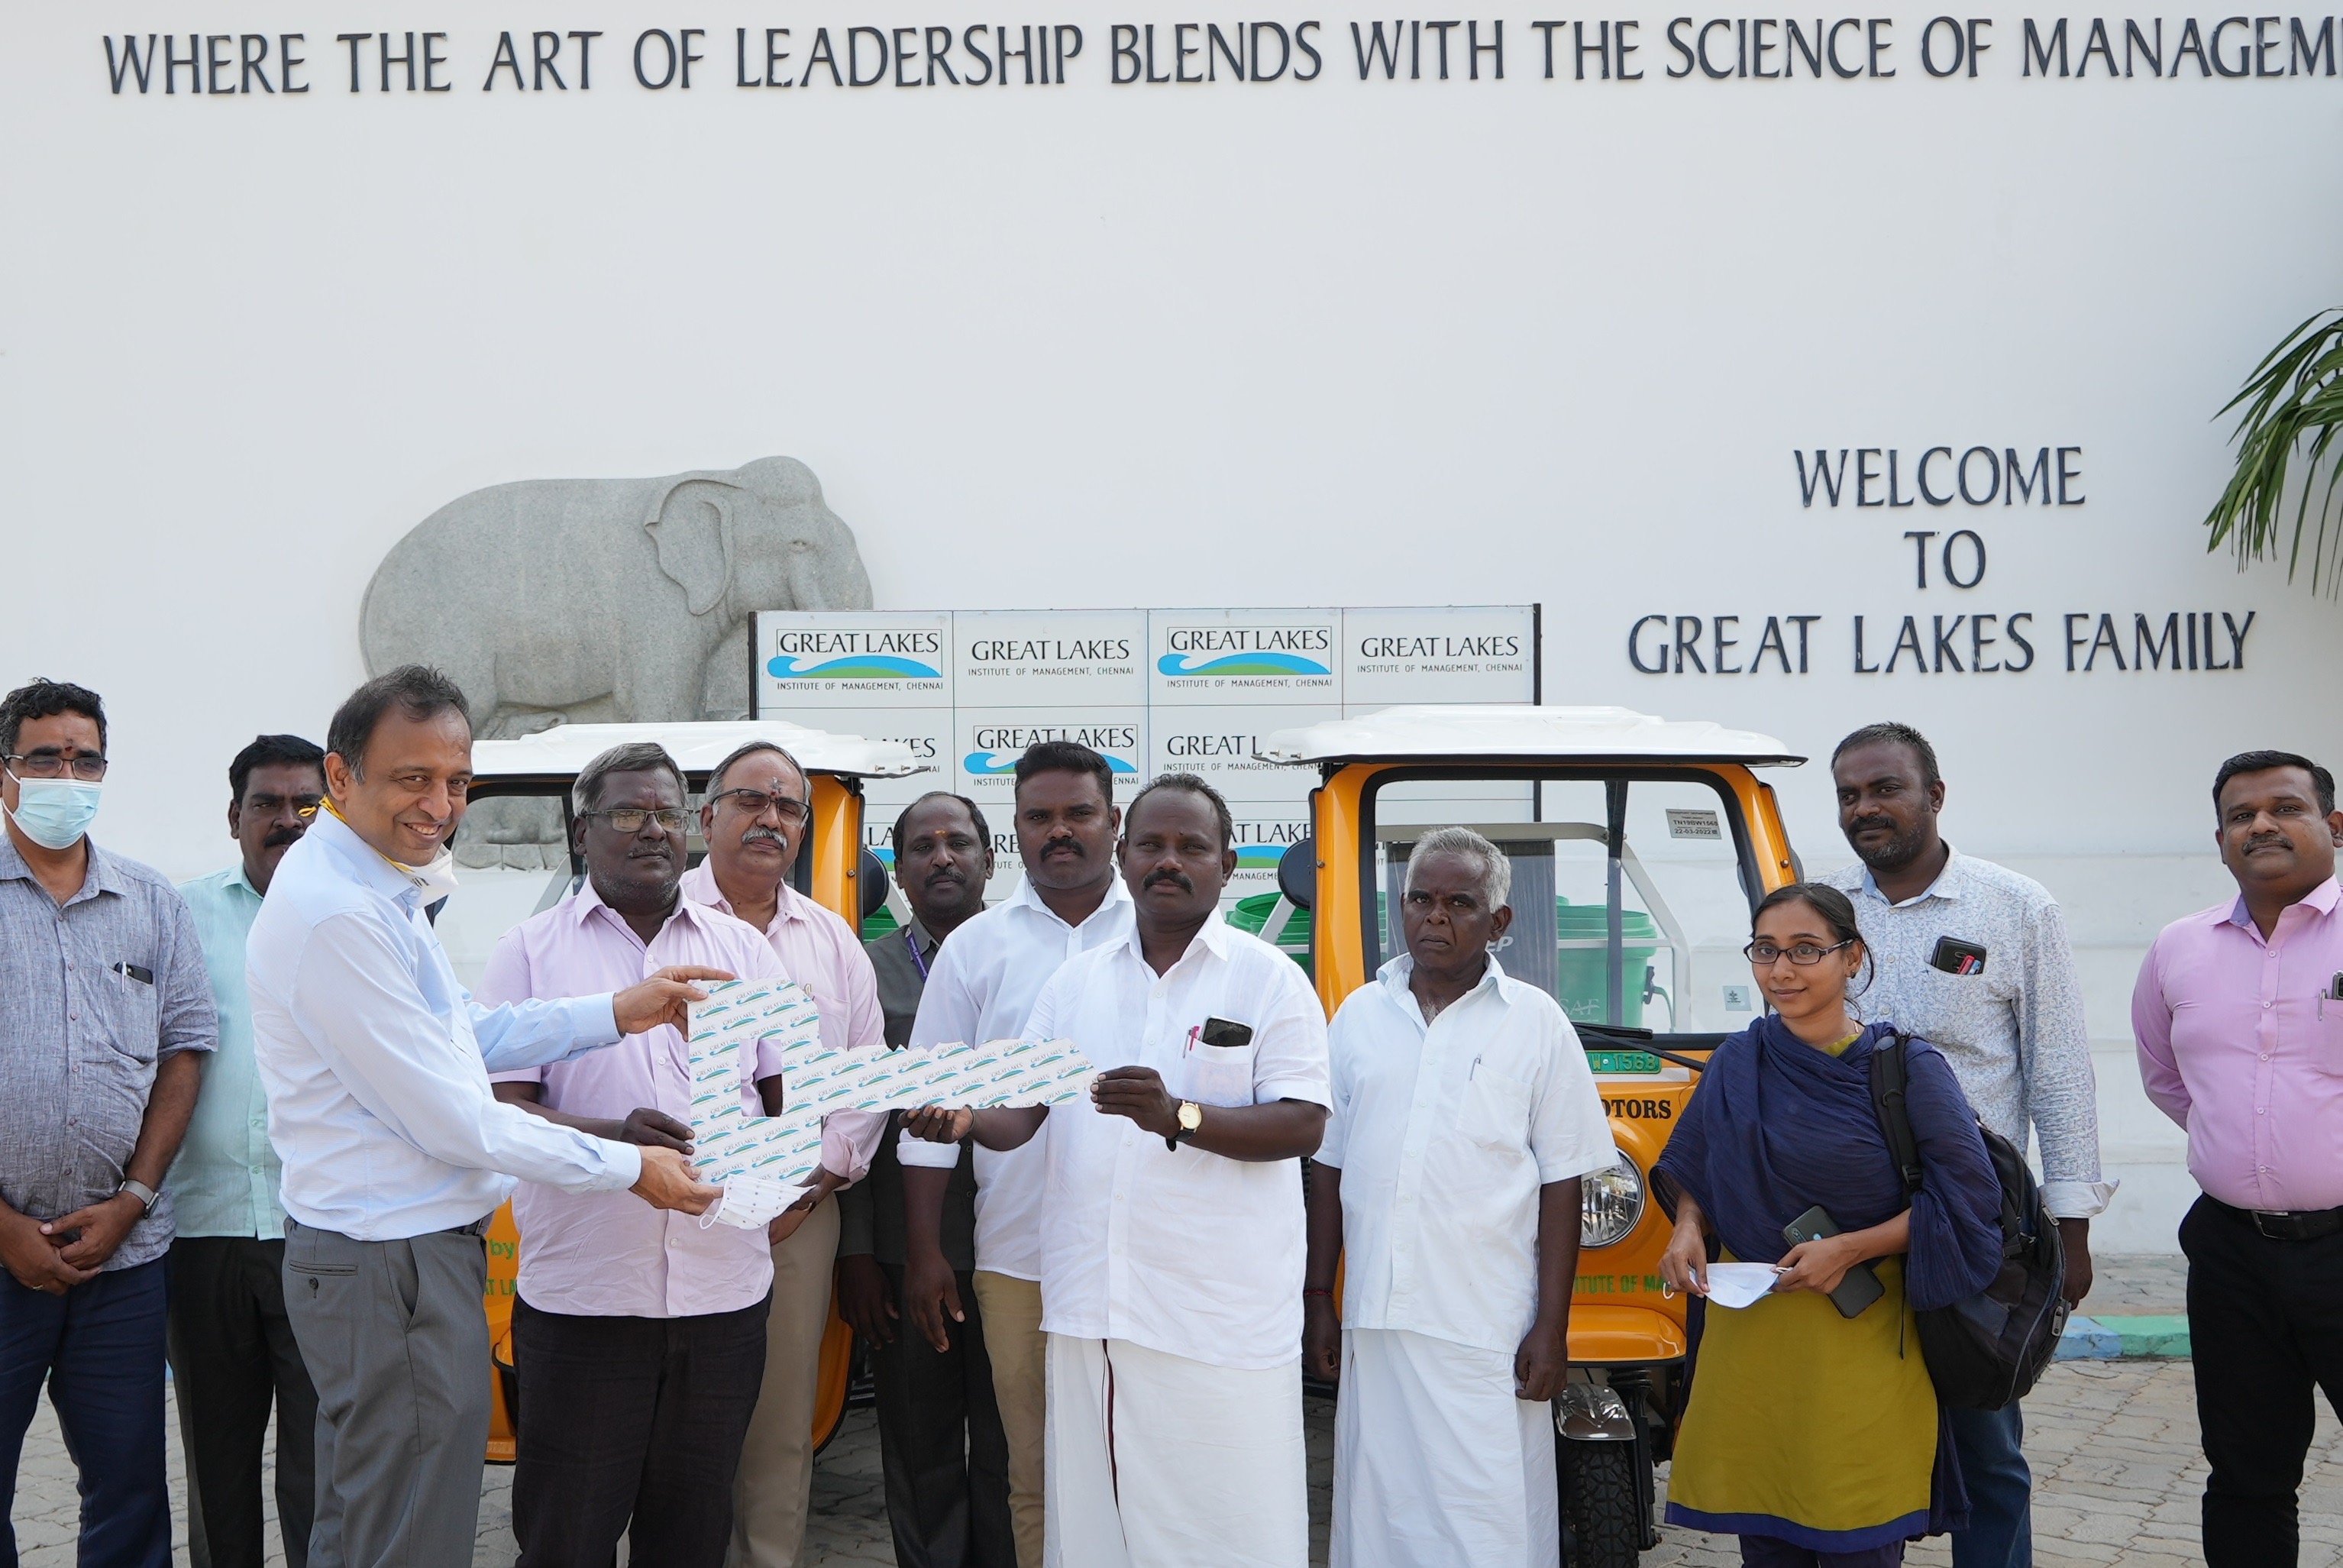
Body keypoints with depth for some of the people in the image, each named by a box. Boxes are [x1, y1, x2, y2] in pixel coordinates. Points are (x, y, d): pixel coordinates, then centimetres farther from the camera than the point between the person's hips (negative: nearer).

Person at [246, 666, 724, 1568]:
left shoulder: (378, 888, 11)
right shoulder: (337, 915, -23)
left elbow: (469, 1034, 19)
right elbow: (453, 1122, -21)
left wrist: (617, 1014, 9)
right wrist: (631, 1170, -12)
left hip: (369, 1260, 11)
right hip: (397, 1272, -11)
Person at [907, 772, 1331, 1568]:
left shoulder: (1271, 980, -1)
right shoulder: (1074, 982, 14)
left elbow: (1301, 1126, -9)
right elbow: (1023, 1111, 12)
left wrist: (1177, 1116, -24)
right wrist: (965, 1117, -11)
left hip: (1221, 1320, -4)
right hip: (1091, 1315, 5)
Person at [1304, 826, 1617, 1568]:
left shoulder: (1535, 1022, 2)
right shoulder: (1359, 1014, 10)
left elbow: (1561, 1185, 0)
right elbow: (1329, 1167, 14)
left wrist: (1552, 1329, -5)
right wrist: (1318, 1300, 10)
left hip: (1489, 1334, -3)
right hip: (1374, 1325, 3)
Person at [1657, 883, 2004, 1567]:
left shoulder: (1906, 1068, -7)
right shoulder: (1736, 1063, 5)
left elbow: (1964, 1198, -7)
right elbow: (1694, 1172, 17)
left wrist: (1849, 1249, -15)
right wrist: (1687, 1230, -3)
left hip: (1860, 1346, -3)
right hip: (1747, 1338, 4)